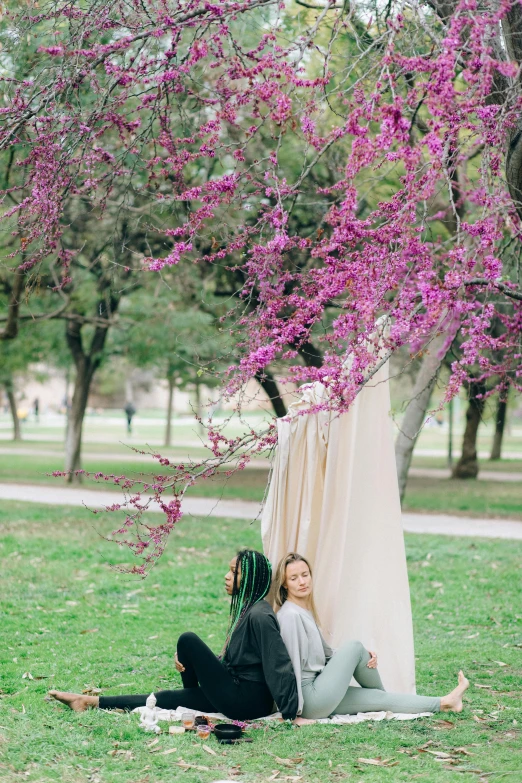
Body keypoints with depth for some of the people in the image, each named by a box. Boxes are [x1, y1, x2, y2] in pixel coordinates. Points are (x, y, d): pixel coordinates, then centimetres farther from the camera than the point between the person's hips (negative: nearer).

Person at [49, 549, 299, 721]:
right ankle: (89, 701, 14)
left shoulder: (260, 616, -18)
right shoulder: (244, 609, 12)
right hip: (237, 693, 9)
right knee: (165, 697, 9)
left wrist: (293, 713, -26)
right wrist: (190, 659, 2)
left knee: (188, 640, -10)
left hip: (246, 701, -9)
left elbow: (282, 666, -23)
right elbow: (230, 662, 17)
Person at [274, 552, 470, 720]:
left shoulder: (306, 612, 15)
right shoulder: (290, 615, -15)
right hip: (310, 700, -9)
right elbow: (293, 664, -18)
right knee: (354, 647, -7)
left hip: (317, 694, 9)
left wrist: (362, 657, 3)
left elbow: (325, 654, 17)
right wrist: (297, 709, -19)